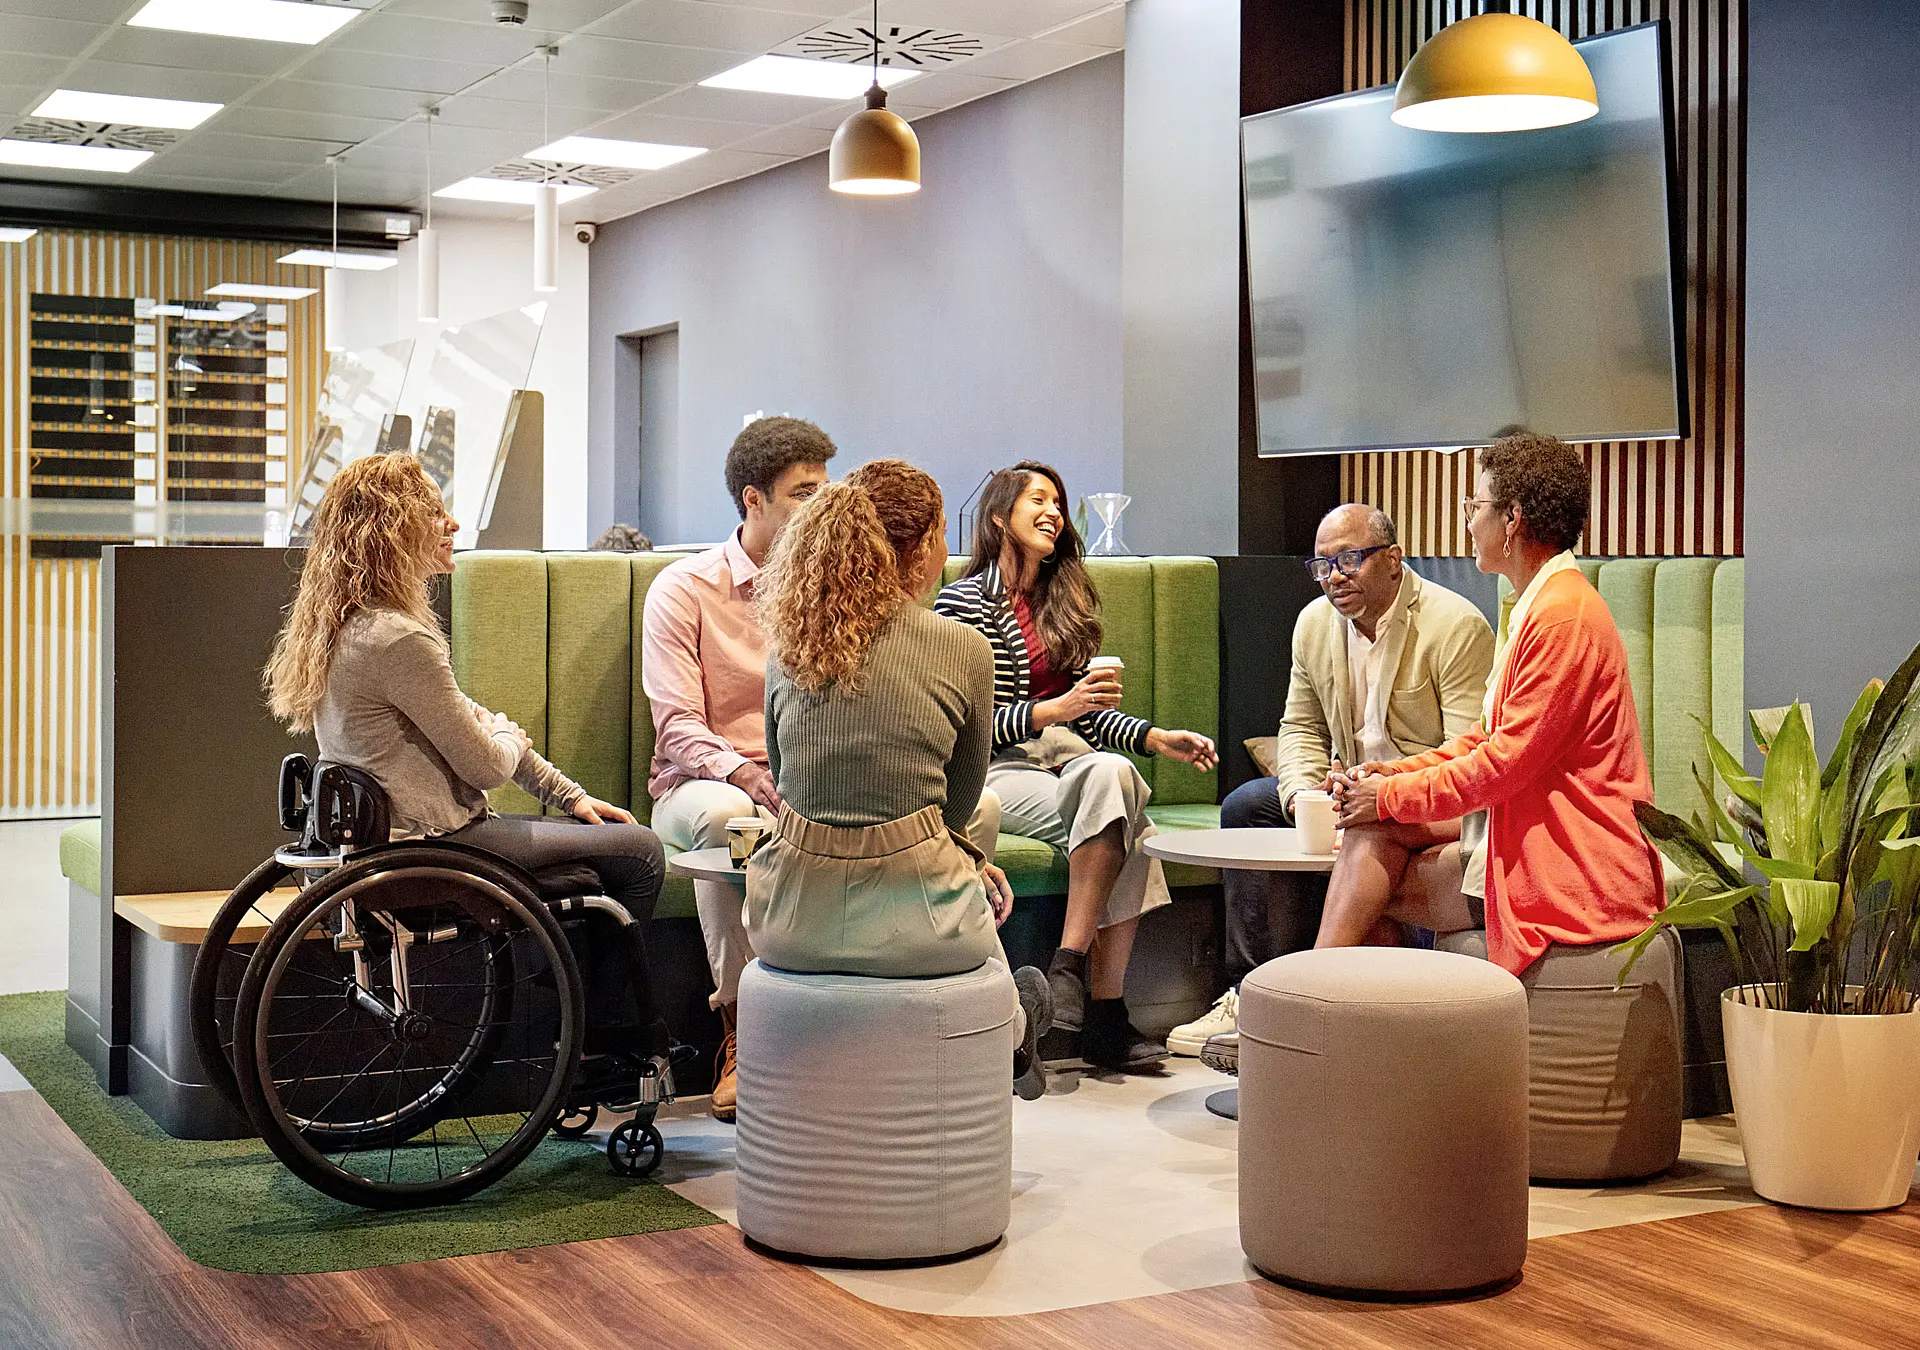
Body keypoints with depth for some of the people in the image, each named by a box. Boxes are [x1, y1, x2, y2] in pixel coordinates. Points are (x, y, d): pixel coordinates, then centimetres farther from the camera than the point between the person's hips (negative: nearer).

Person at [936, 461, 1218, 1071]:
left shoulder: (1063, 600, 19)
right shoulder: (964, 601, -2)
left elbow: (1090, 712, 17)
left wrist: (1155, 737, 1)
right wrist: (1052, 711, -19)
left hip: (1063, 753, 6)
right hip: (994, 770, -6)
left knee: (1111, 773, -30)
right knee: (1117, 815, -30)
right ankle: (1102, 1013, -27)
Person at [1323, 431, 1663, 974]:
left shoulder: (1564, 616, -18)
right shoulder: (1542, 605, 18)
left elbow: (1507, 761, -19)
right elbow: (1491, 737, 18)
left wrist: (1393, 795, -9)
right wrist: (1396, 772, 6)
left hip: (1569, 876, -10)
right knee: (1372, 833, -2)